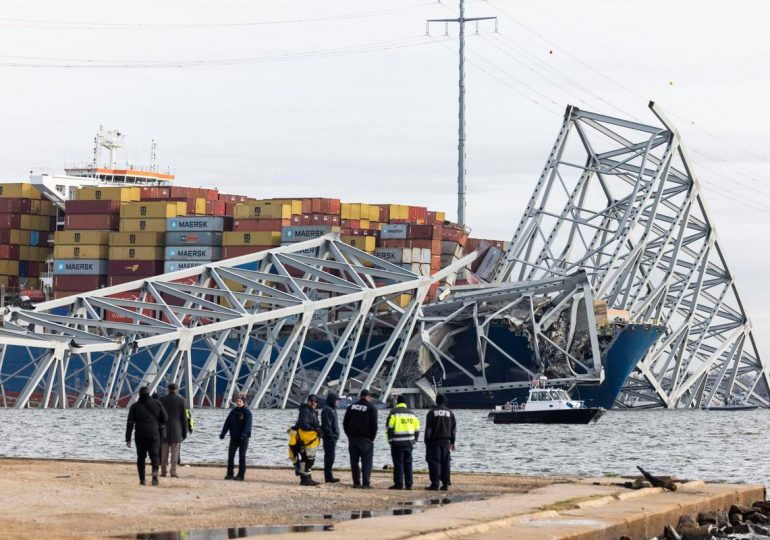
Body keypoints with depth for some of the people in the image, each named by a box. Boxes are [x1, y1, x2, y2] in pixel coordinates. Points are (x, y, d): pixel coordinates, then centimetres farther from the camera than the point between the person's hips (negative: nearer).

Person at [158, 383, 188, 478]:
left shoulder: (162, 400, 2)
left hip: (164, 430, 2)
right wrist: (185, 432, 4)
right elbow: (184, 417, -2)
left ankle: (163, 472, 5)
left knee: (164, 452, 6)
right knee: (175, 452, -1)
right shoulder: (181, 400, -2)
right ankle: (173, 472, -8)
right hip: (176, 430, -2)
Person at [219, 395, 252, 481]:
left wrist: (244, 434, -33)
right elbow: (227, 422, 8)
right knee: (230, 455, 2)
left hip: (243, 438, -5)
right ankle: (229, 474, 8)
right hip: (234, 437, 5)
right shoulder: (233, 411, 10)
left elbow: (248, 424, -18)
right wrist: (223, 433, -4)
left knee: (242, 457, -1)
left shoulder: (247, 412, -7)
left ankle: (240, 475, 3)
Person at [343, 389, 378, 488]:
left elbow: (345, 423, 9)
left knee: (354, 461, 8)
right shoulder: (371, 408, -6)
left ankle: (356, 482, 7)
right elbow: (374, 425, -9)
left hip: (352, 438, 4)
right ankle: (366, 483, -7)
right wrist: (372, 438, 0)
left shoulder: (351, 407, 8)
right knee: (366, 461, -1)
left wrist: (349, 435, 12)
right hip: (365, 439, -4)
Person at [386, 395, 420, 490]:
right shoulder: (411, 413, 13)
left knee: (398, 463, -2)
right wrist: (414, 440, 20)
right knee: (408, 463, 8)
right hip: (409, 442, 4)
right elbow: (416, 428, 13)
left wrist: (389, 440, -1)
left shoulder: (394, 412, -2)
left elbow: (389, 427, -8)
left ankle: (398, 483, -5)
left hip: (397, 443, -4)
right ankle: (408, 484, 7)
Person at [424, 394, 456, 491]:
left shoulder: (432, 412, -3)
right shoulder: (450, 413, 8)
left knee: (434, 462, -3)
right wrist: (452, 442, 15)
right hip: (446, 441, 4)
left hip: (434, 441, -4)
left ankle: (435, 484, -8)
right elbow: (454, 429, 10)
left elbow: (428, 428, -6)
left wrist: (427, 441, -2)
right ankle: (445, 484, 5)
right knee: (445, 462, 7)